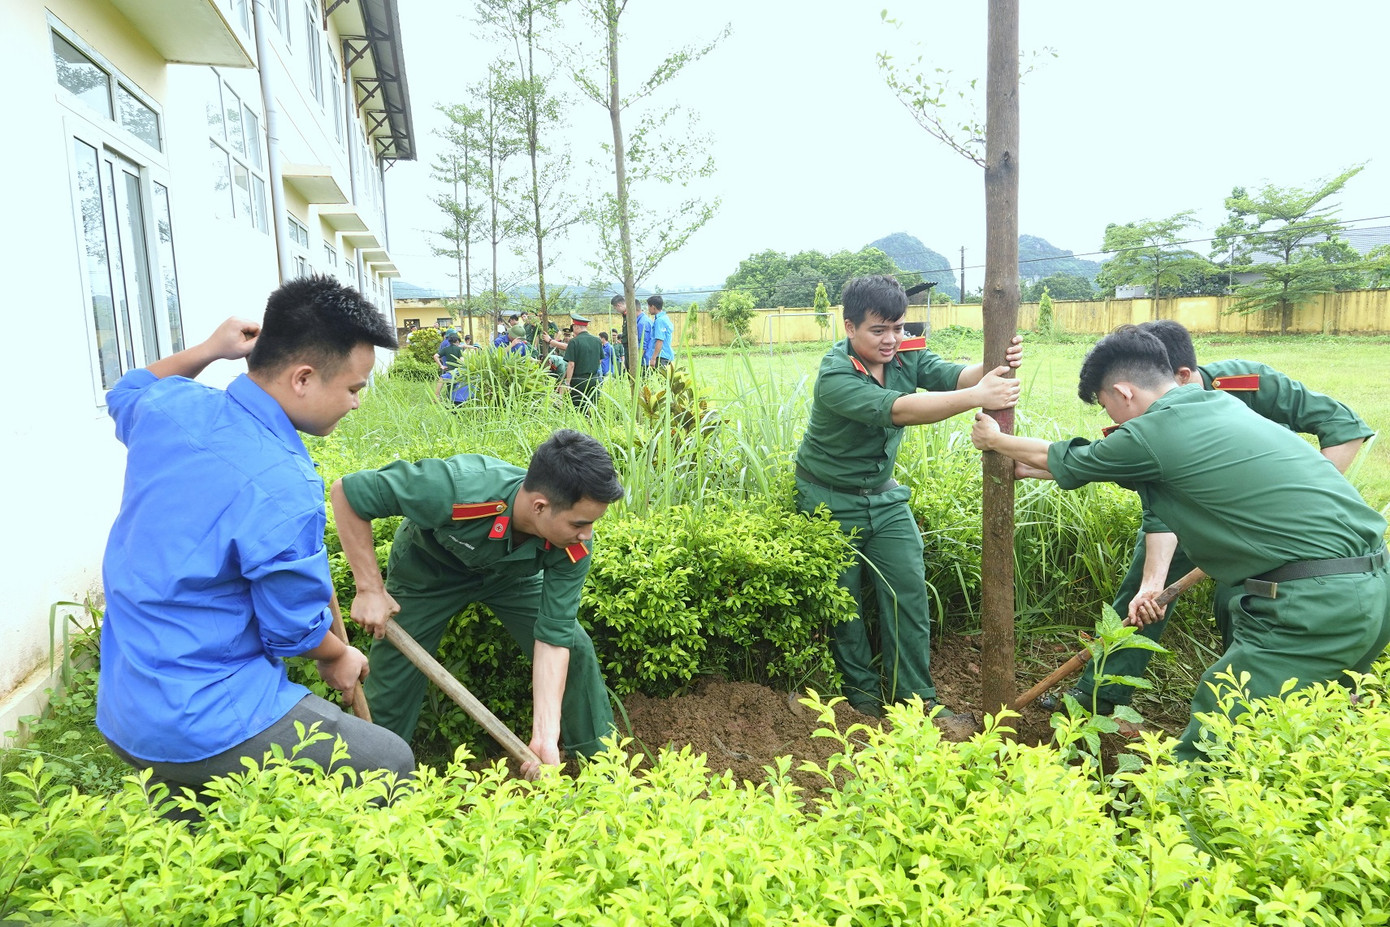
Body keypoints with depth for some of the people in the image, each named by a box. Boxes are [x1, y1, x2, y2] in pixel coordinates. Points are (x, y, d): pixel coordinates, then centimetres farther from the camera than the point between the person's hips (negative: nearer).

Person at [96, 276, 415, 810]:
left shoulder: (168, 408, -4)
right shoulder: (282, 490, -28)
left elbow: (126, 392, 25)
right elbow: (295, 628, -14)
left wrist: (206, 351, 16)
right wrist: (338, 658, 7)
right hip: (197, 733, -9)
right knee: (391, 763, -1)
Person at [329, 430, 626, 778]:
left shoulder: (574, 548, -32)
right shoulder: (455, 490, -45)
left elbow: (553, 637, -28)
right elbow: (347, 491, -33)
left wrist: (546, 735, -36)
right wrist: (370, 589, -31)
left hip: (511, 572, 2)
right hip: (429, 569, -2)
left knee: (575, 648, -7)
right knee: (391, 684, -2)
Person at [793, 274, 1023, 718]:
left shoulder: (906, 356, -6)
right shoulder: (835, 377, -27)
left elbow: (952, 375, -23)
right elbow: (897, 410, -41)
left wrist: (995, 367, -45)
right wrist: (976, 397, -48)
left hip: (884, 497, 5)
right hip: (830, 502, -5)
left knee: (909, 590, 1)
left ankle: (917, 695, 13)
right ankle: (861, 686, 27)